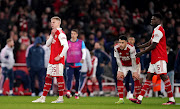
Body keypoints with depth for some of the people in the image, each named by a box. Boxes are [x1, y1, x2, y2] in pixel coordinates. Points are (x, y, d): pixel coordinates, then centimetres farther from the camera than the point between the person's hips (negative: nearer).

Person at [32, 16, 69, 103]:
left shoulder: (60, 33, -11)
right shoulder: (53, 33, 17)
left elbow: (66, 46, -20)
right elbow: (47, 44, 11)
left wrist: (60, 56, -19)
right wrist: (52, 35, -3)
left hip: (58, 60, -9)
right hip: (51, 60, 9)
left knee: (59, 77, -4)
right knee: (48, 78, 8)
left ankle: (61, 98, 1)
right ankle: (43, 98, 9)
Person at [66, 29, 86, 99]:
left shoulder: (81, 42, 6)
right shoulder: (67, 43, 8)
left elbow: (84, 51, 1)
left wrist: (83, 58, -18)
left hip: (78, 64, 0)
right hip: (69, 64, 0)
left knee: (77, 79, 7)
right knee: (69, 78, -16)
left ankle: (76, 93, 17)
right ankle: (68, 92, -26)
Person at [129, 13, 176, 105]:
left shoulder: (158, 30, -12)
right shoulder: (156, 30, 20)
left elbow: (153, 46, -15)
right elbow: (149, 43, 27)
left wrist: (141, 53, -8)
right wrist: (137, 47, 27)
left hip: (160, 58, -10)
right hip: (155, 58, 10)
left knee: (164, 77, -12)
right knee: (149, 77, 6)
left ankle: (171, 100, -11)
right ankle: (139, 99, 4)